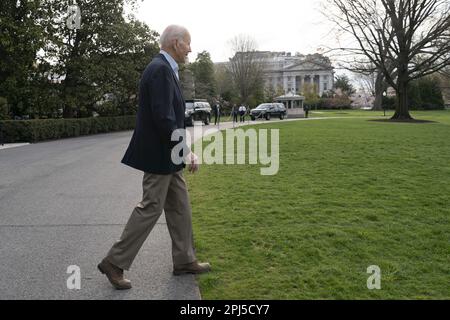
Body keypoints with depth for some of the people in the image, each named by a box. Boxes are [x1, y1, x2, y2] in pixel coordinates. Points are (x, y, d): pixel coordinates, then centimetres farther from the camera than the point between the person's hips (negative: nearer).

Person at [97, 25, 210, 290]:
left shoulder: (164, 68, 13)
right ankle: (115, 262, 11)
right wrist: (186, 151, -20)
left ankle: (184, 260, 25)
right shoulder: (161, 69, -19)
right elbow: (163, 118, -26)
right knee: (151, 208, -2)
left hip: (168, 154, 10)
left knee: (180, 207, 14)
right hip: (159, 155, -10)